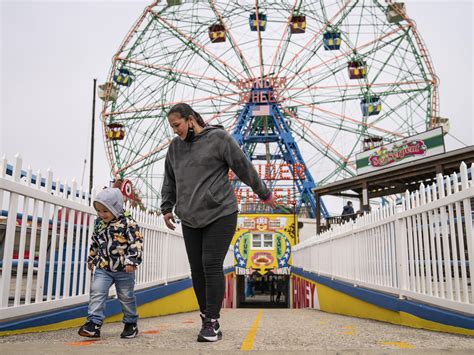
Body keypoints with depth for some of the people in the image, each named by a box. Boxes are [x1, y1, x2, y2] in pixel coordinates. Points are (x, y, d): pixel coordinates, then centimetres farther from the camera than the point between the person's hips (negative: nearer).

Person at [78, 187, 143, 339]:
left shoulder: (127, 222, -14)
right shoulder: (99, 222, 5)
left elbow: (136, 242, -18)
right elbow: (94, 242, 19)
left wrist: (131, 261, -24)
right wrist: (91, 259, 25)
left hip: (123, 269, -4)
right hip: (103, 268, 4)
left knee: (126, 297, 9)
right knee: (97, 293, -9)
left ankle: (131, 324, 25)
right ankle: (94, 323, -5)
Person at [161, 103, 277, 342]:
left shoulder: (218, 138, -5)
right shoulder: (175, 147, 12)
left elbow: (243, 167, -1)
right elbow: (169, 181, 23)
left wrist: (264, 194, 5)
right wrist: (166, 207, 17)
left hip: (220, 214, -5)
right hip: (190, 219, 6)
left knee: (212, 266, -9)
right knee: (197, 269, 5)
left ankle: (211, 322, 0)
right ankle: (208, 319, 17)